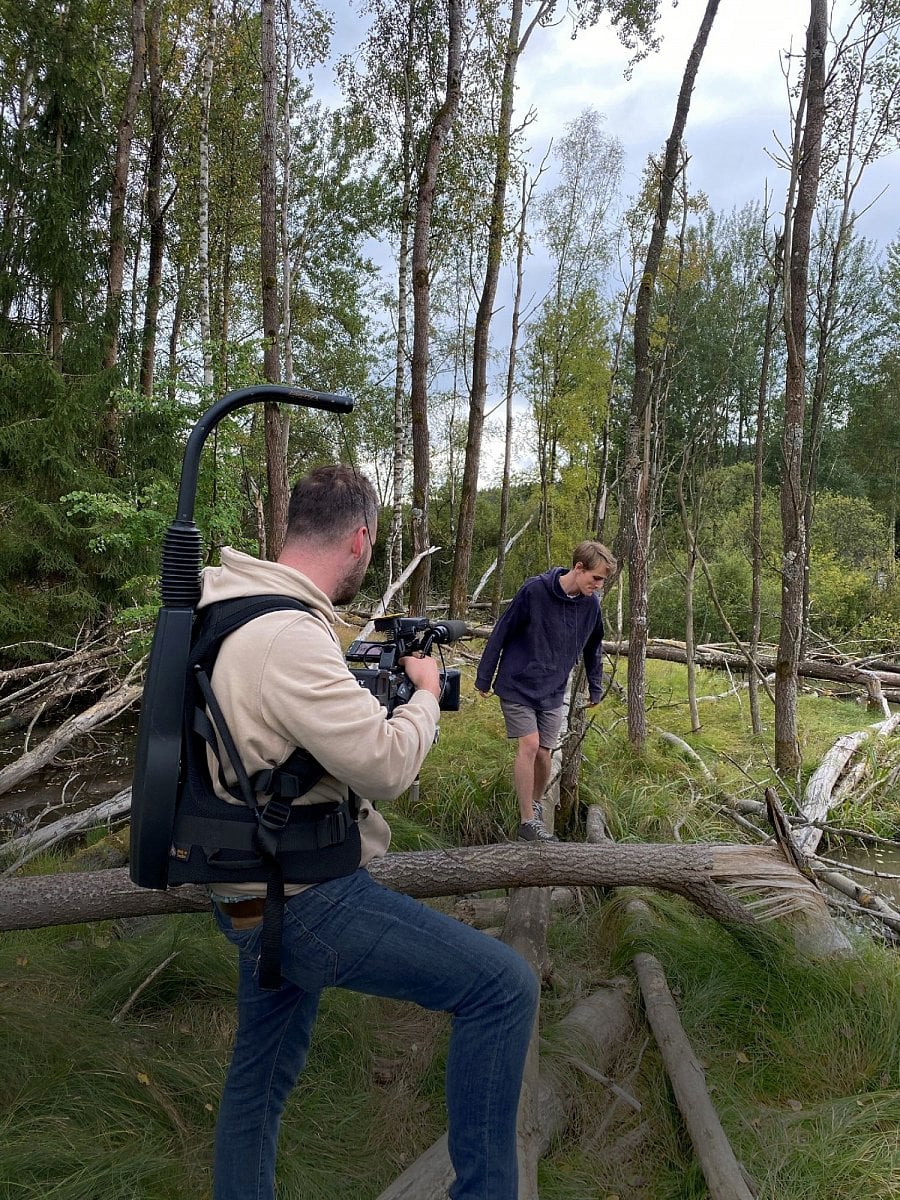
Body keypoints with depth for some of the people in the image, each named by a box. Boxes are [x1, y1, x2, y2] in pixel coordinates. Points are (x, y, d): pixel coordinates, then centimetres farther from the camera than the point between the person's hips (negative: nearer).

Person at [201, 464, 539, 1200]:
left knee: (260, 1076, 25)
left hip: (254, 896, 10)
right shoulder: (288, 637, -26)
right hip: (309, 901, -10)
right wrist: (425, 694, -5)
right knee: (504, 987, -6)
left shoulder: (226, 609, 5)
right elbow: (387, 764, -24)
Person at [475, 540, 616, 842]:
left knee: (544, 753, 4)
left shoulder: (591, 604, -2)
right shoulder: (534, 590, -18)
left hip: (553, 693, 4)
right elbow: (501, 633, -11)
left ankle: (536, 804, 31)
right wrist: (484, 678, -5)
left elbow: (593, 648, 15)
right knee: (529, 745, -13)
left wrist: (595, 689, 20)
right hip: (517, 685, -4)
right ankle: (527, 821, -1)